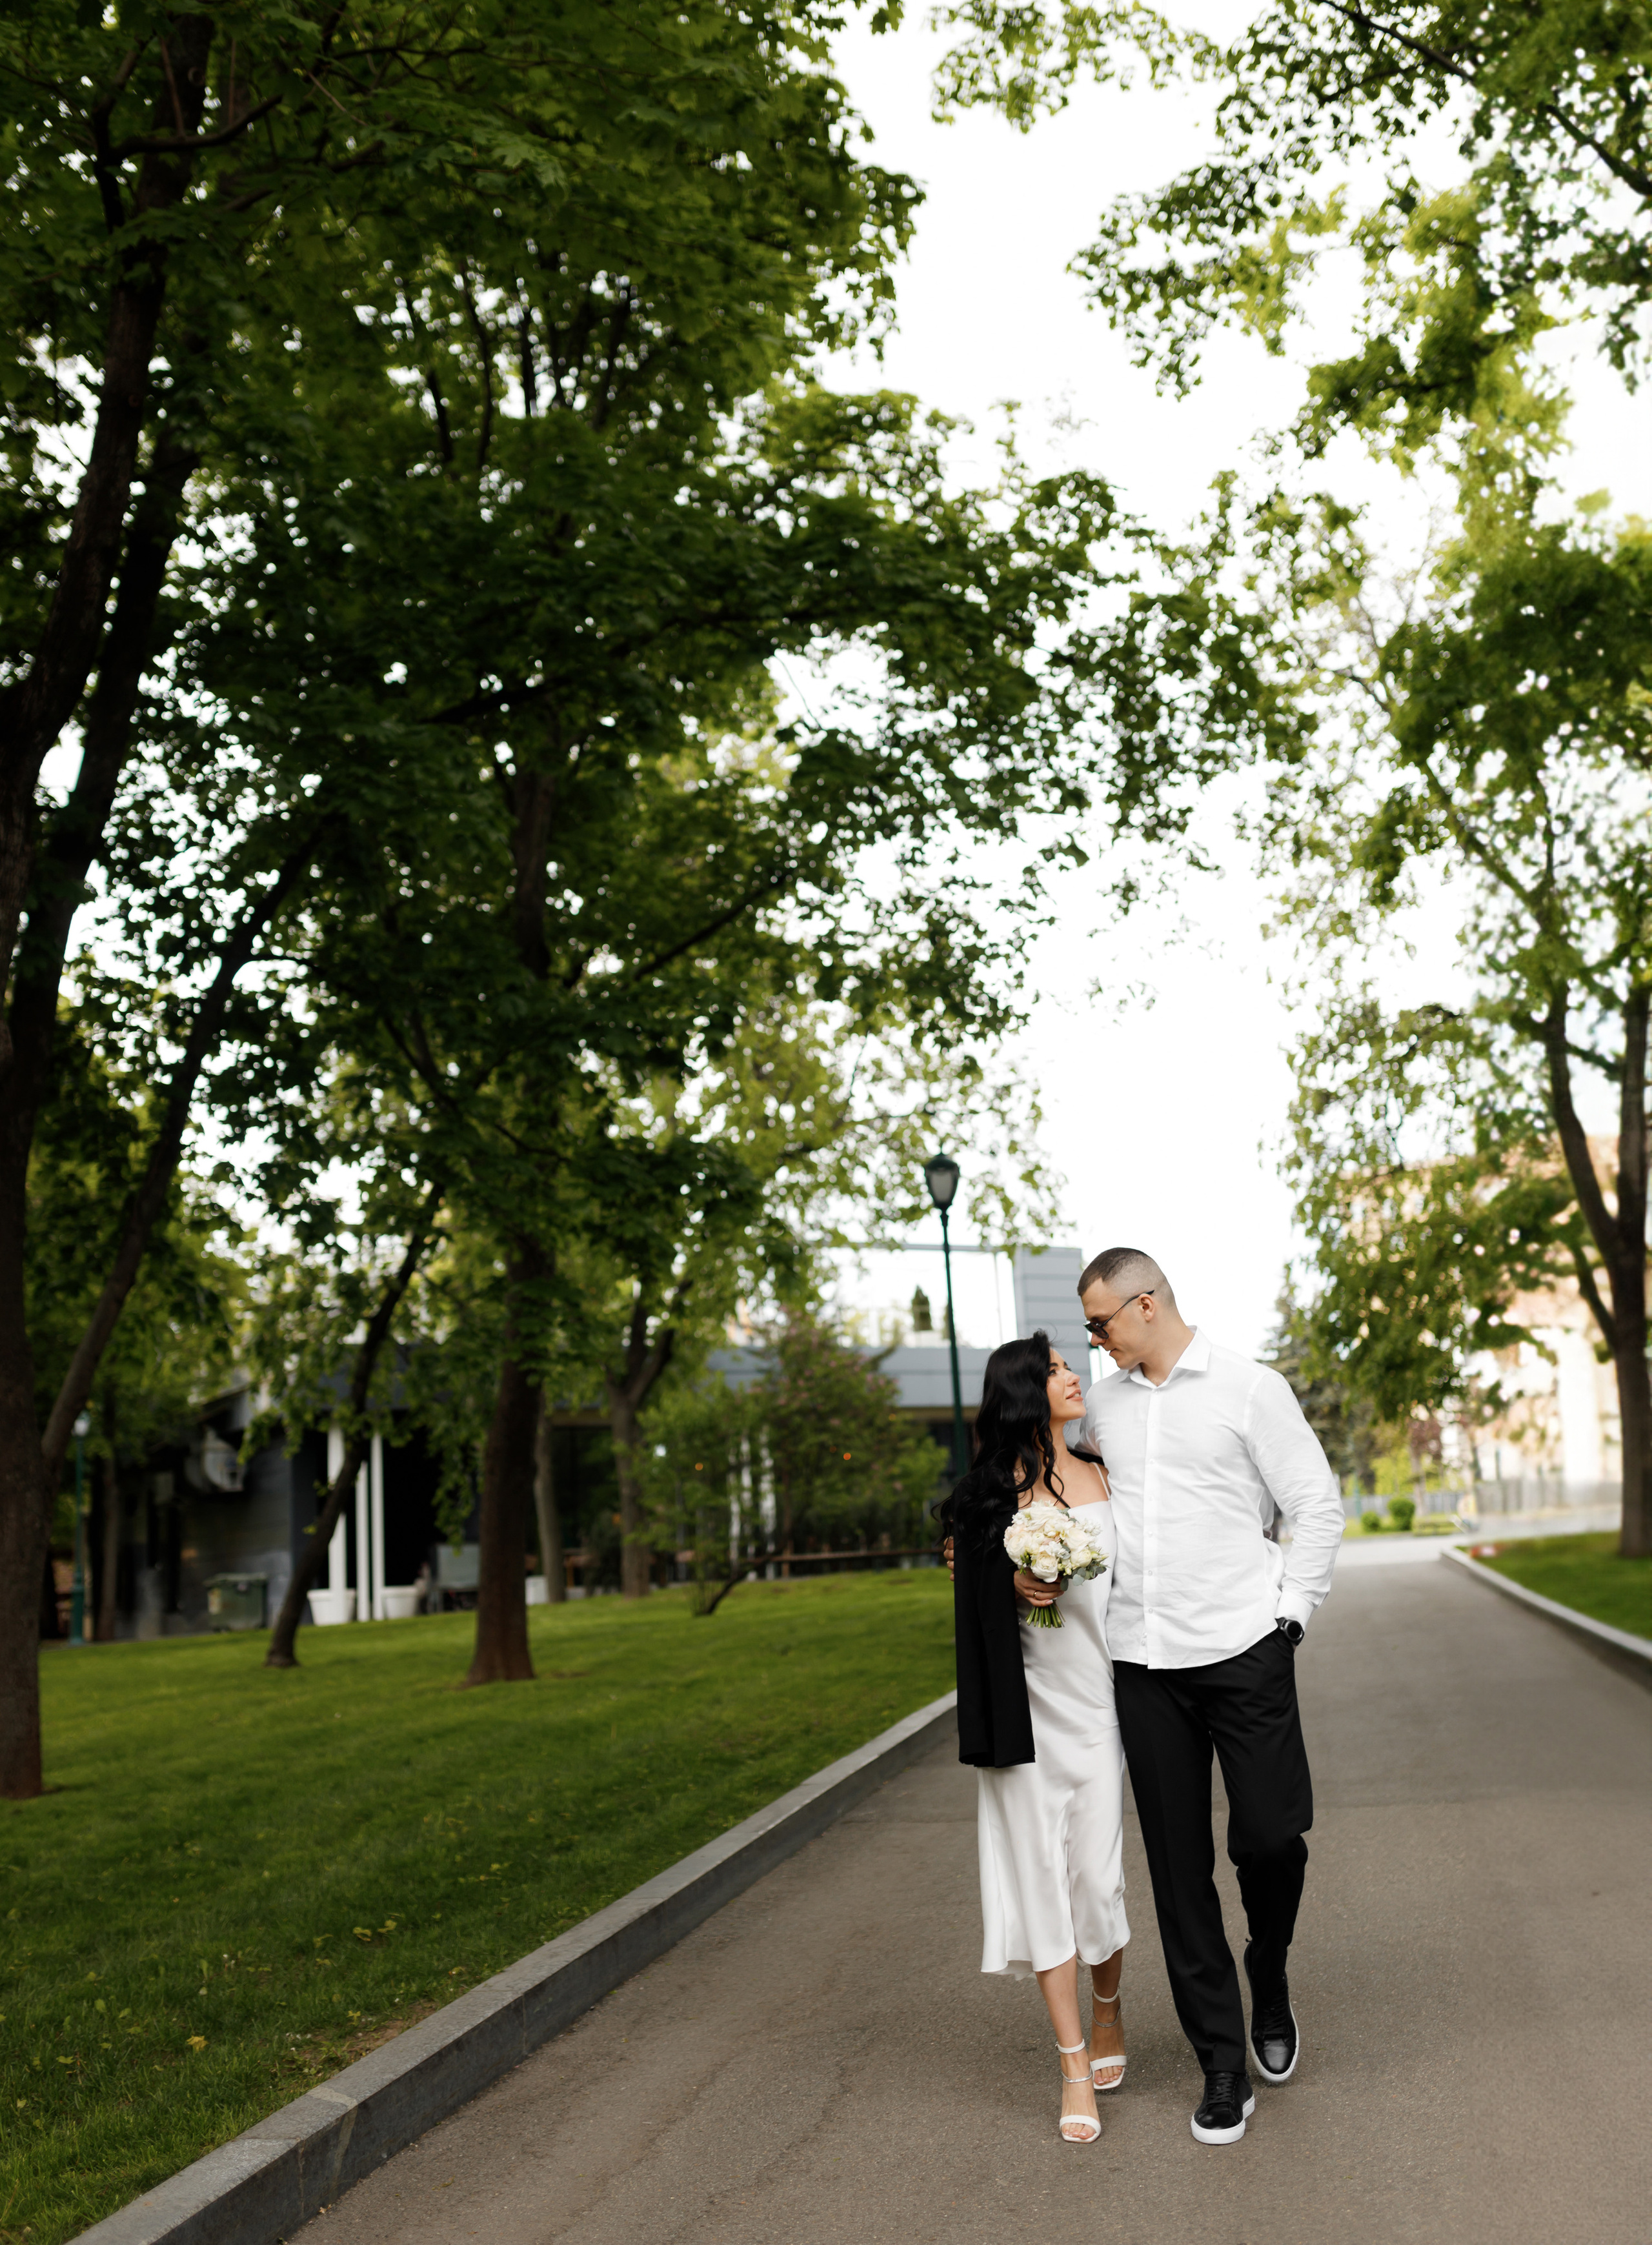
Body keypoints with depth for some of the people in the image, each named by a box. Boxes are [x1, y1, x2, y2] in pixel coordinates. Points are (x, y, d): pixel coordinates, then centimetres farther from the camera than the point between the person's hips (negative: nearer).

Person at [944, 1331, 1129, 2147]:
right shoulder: (991, 1487, 0)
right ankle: (1075, 2063, 9)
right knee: (1040, 1870, 0)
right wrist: (1016, 1584, -13)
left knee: (1097, 1870, -1)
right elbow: (969, 1583, 5)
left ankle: (1108, 2005, 29)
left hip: (1096, 1693, 2)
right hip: (1027, 1700, -2)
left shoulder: (1102, 1476, 8)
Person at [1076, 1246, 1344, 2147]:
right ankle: (1224, 2064, 14)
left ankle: (1270, 1977, 29)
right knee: (1178, 1869, 4)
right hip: (1143, 1664, 4)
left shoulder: (1249, 1389, -2)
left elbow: (1319, 1506, 0)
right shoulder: (1102, 1406, 12)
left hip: (1242, 1650, -4)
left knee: (1270, 1836, -4)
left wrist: (1289, 1614, -4)